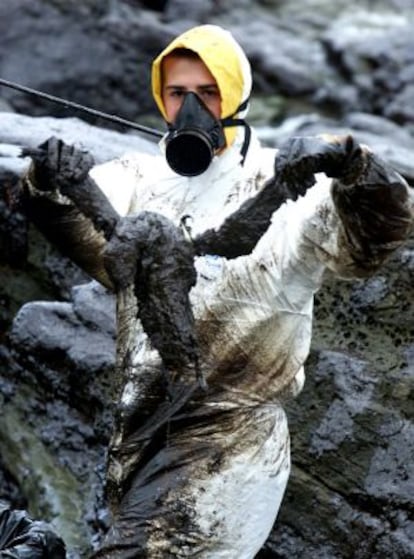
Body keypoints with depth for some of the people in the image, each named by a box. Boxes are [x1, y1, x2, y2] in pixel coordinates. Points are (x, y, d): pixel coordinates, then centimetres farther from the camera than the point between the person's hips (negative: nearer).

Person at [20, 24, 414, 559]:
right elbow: (80, 232, -4)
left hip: (230, 440, -6)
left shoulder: (284, 184, -4)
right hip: (138, 439, 6)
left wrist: (343, 159, -34)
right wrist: (50, 183, -26)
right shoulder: (140, 179, 11)